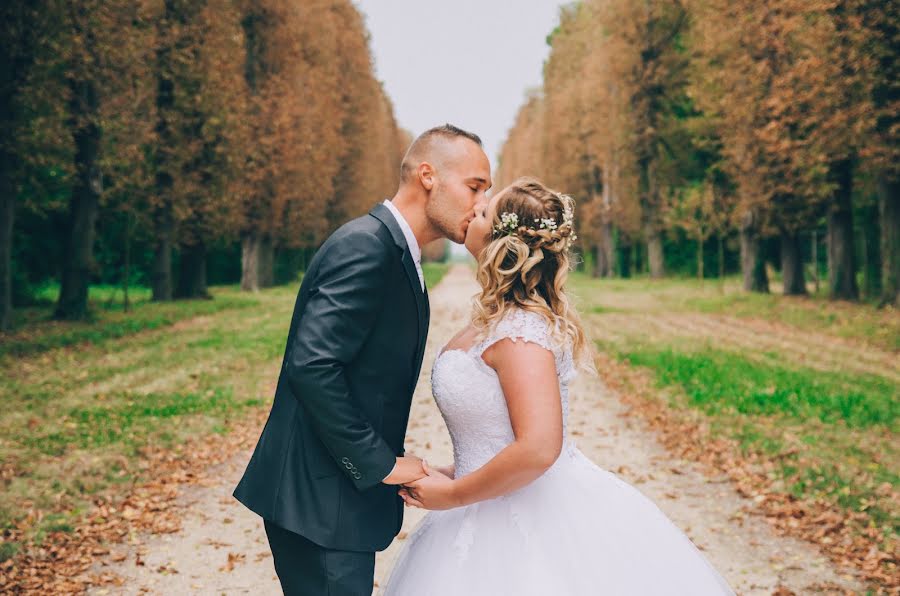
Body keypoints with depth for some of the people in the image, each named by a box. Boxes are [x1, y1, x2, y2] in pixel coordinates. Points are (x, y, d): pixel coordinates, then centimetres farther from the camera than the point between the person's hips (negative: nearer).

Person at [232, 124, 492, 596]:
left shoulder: (392, 252, 13)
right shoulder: (367, 246, -18)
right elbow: (311, 367, -26)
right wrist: (381, 463, -19)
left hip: (341, 489, 10)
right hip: (321, 500, -10)